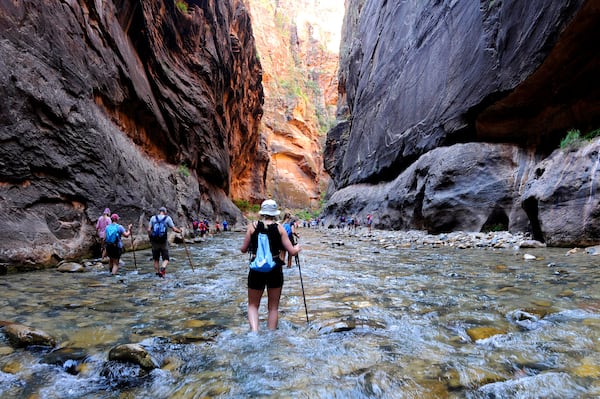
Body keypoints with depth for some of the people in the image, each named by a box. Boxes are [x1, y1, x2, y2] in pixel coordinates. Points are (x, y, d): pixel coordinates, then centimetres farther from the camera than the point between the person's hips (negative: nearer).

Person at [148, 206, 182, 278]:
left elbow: (149, 230, -1)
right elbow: (174, 229, -4)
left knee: (156, 259, 16)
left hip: (154, 242, 2)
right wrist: (179, 230, 16)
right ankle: (162, 268, -21)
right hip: (164, 242, -2)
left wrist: (151, 237, 14)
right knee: (166, 259, 6)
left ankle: (157, 273, 18)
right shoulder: (168, 218, -2)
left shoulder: (153, 218, 4)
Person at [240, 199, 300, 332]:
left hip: (256, 269, 0)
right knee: (273, 307, 15)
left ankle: (254, 331, -6)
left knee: (253, 305, 16)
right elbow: (292, 251, -4)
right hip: (275, 270, 0)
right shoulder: (279, 228, -3)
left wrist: (241, 247, 27)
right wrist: (297, 248, 18)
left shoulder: (252, 226, -2)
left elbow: (243, 249, 4)